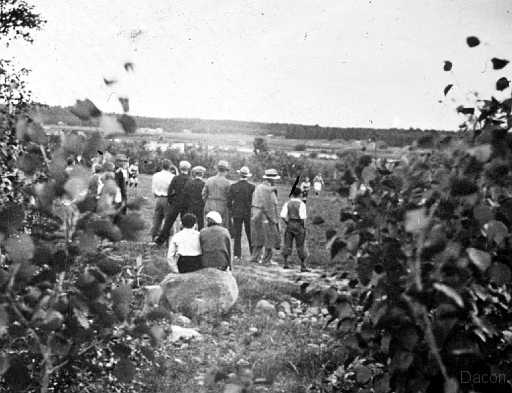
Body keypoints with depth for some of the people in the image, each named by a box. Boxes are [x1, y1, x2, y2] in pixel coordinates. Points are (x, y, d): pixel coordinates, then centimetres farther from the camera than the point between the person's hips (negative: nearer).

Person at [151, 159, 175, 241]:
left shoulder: (155, 176, 3)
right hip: (168, 199, -4)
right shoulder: (172, 176, -11)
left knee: (157, 219, 12)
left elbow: (153, 190, 8)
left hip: (158, 199, 4)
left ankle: (154, 238, 15)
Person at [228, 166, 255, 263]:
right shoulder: (252, 187, -9)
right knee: (250, 234, 11)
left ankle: (237, 255, 2)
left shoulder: (233, 186, -4)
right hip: (248, 213, -1)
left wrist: (231, 211, 10)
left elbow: (229, 200, -2)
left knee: (237, 235, 6)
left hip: (237, 213, 1)